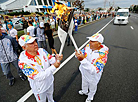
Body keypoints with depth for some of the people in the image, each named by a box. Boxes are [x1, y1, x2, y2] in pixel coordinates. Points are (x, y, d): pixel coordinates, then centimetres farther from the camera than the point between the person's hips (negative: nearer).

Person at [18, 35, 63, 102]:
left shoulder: (41, 50, -16)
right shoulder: (23, 62, -30)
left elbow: (51, 60, -12)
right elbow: (38, 77, -32)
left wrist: (56, 59, -36)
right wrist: (53, 67, -39)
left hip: (50, 81, 5)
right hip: (39, 88, -4)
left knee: (50, 95, 34)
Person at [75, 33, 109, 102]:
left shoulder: (102, 55, -36)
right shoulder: (88, 46, -20)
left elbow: (95, 70, -42)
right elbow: (82, 53, -8)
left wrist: (83, 60, -51)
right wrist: (78, 55, -33)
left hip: (93, 76, -4)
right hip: (84, 72, 5)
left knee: (92, 87, 28)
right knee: (84, 82, 34)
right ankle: (84, 91, 69)